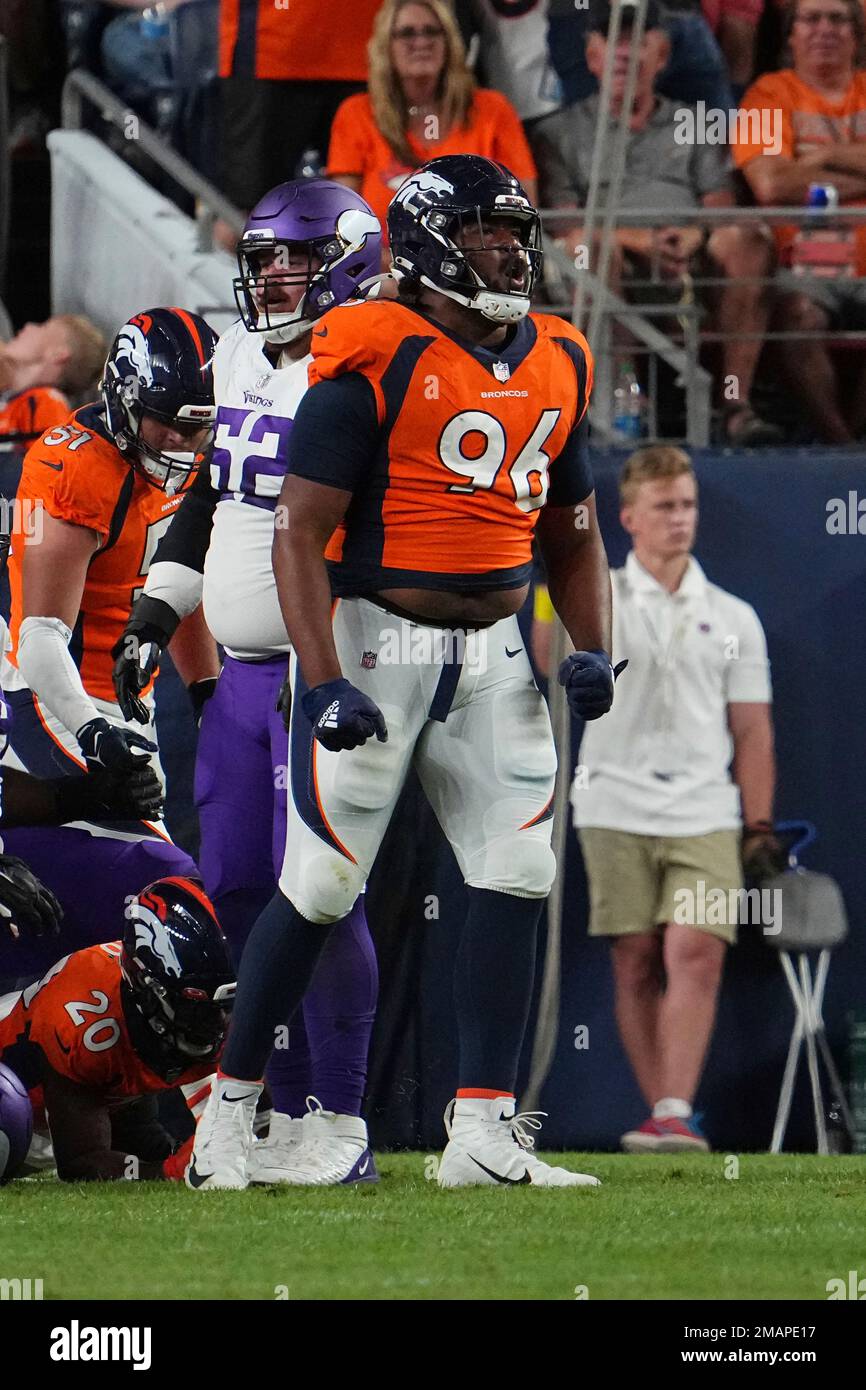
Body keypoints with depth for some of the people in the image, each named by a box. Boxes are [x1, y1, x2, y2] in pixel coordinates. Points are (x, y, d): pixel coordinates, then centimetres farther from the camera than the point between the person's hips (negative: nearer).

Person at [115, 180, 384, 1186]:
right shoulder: (234, 361, 13)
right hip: (241, 676, 8)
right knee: (236, 892, 7)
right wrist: (153, 617, 19)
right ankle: (290, 1114, 14)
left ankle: (340, 1128, -4)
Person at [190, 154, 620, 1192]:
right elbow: (299, 535, -13)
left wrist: (590, 648, 5)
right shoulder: (376, 364, -11)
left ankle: (482, 1131, 2)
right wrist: (324, 682, -21)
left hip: (493, 655, 6)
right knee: (321, 888, -3)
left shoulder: (555, 367, 10)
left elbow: (573, 530, 21)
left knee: (516, 877, -2)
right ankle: (230, 1103, 12)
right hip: (374, 640, -6)